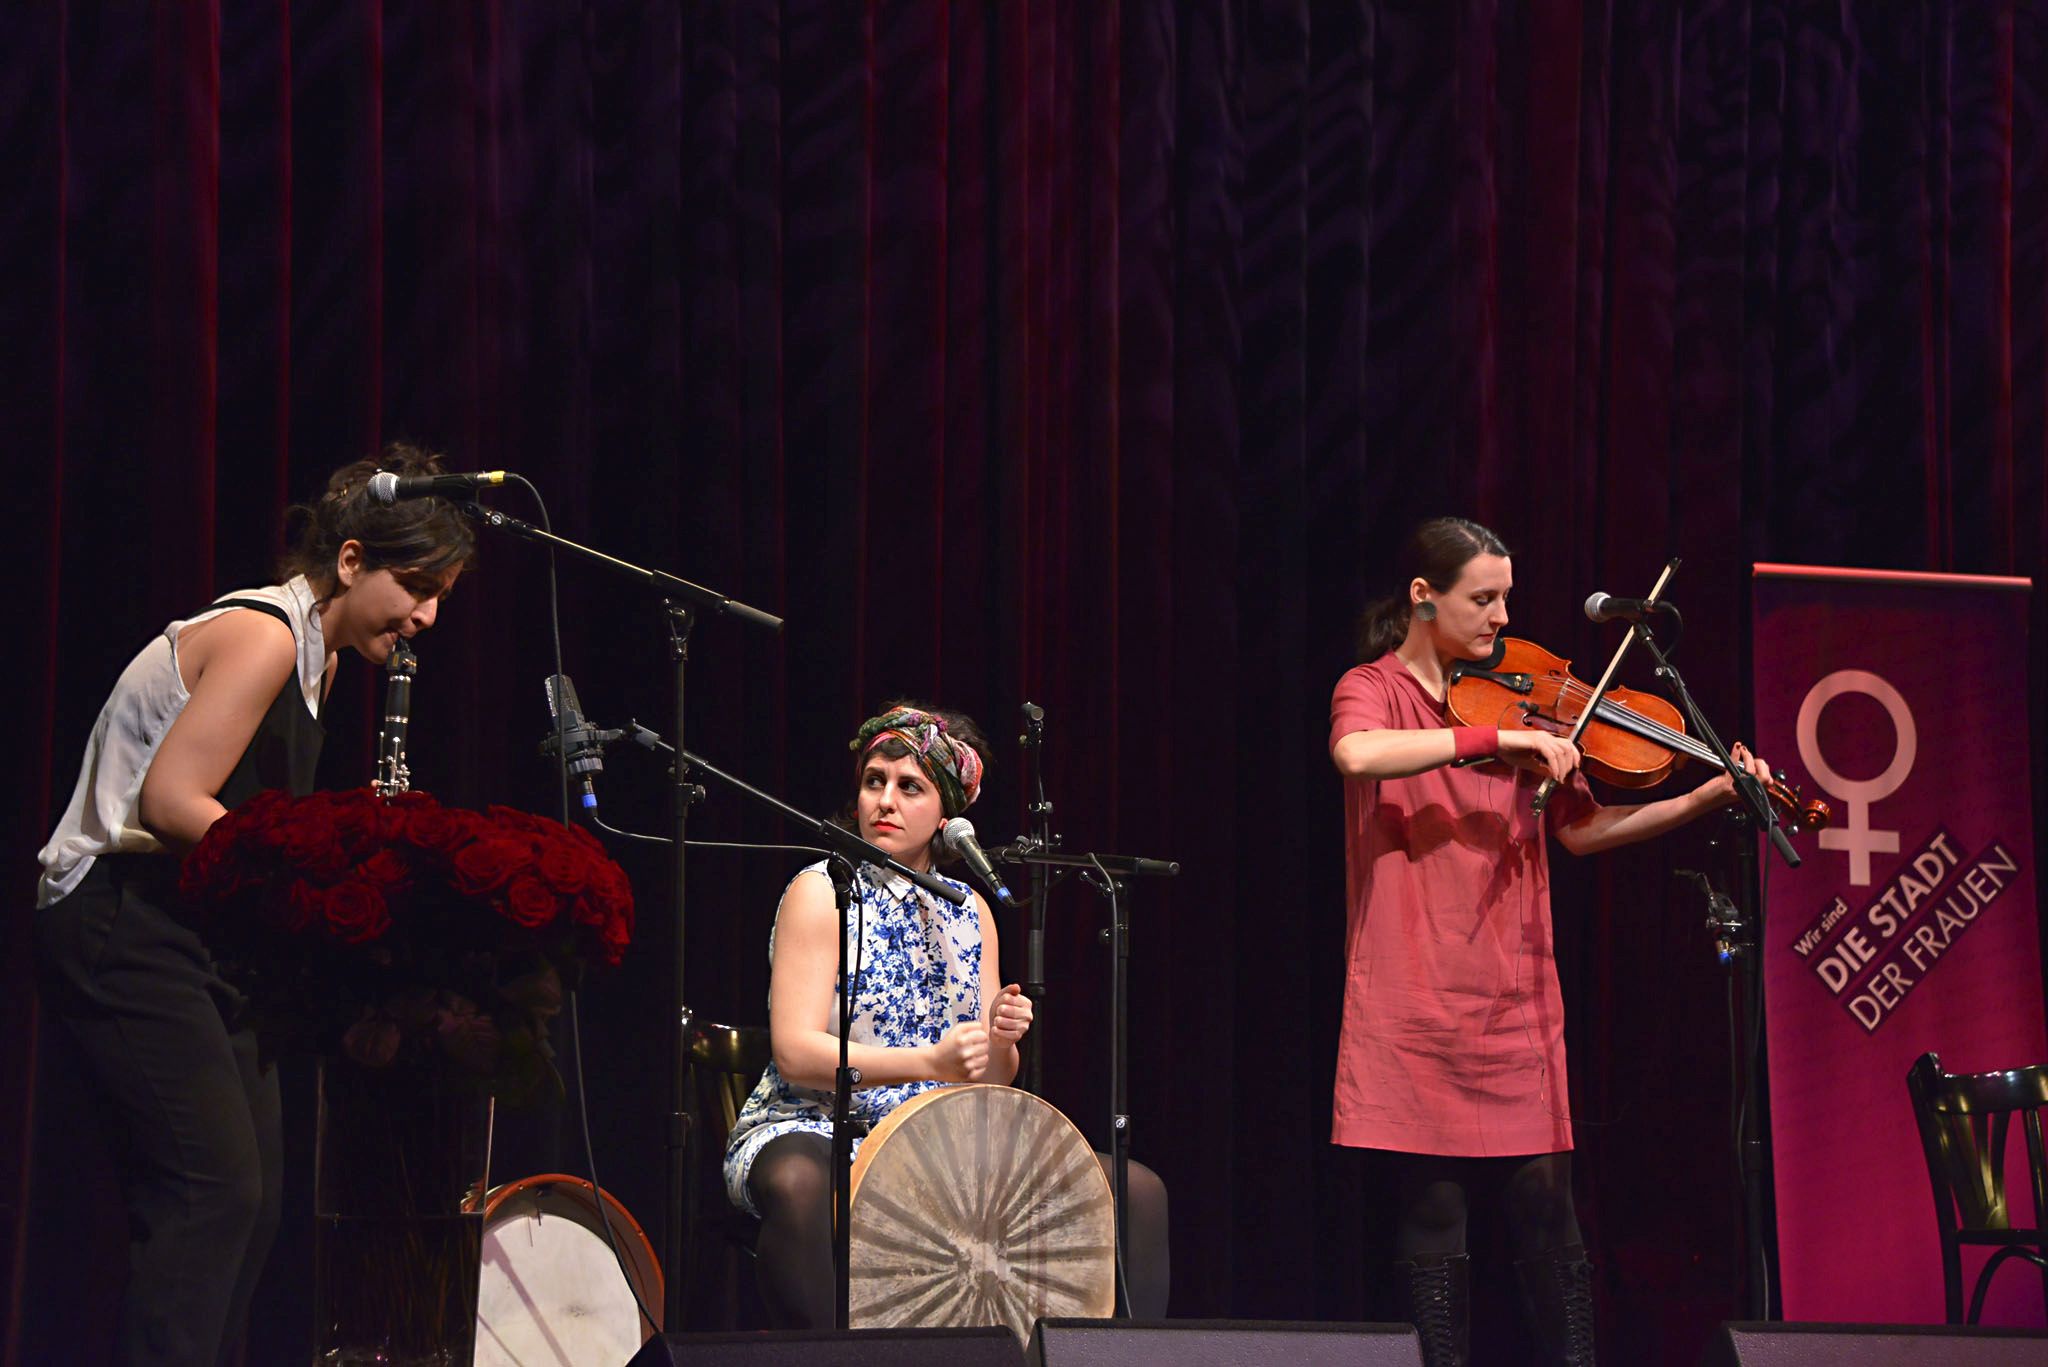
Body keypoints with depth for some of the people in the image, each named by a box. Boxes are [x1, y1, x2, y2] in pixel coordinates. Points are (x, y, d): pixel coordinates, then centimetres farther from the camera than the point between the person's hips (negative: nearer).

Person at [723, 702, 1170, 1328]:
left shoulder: (968, 911, 12)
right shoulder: (823, 893, -5)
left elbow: (990, 1078, 13)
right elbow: (795, 1054, -16)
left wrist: (1001, 1042, -11)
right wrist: (930, 1062, -25)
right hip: (812, 1131, -6)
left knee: (1137, 1190, -7)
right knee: (798, 1186, -43)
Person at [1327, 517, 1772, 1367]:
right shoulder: (1373, 691, -1)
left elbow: (1581, 830, 11)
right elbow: (1358, 755, -25)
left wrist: (1704, 800, 0)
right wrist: (1499, 741, -28)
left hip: (1513, 1002, 3)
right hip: (1415, 1003, -3)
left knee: (1544, 1211, 1)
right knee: (1432, 1216, 0)